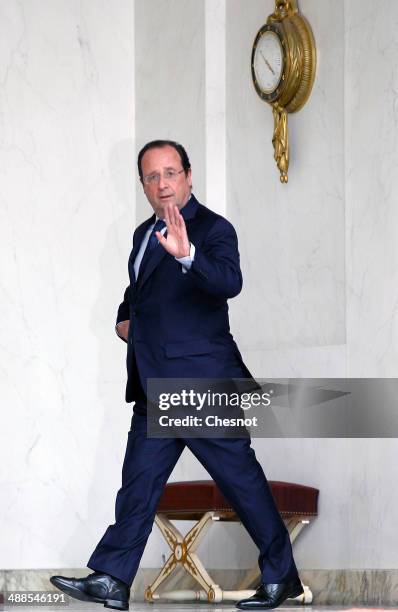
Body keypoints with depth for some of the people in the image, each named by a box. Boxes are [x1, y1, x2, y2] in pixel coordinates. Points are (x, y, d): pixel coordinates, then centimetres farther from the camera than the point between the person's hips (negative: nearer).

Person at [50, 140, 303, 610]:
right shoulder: (145, 233, 15)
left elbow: (229, 282, -31)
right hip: (156, 386, 8)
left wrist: (187, 254, -47)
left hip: (203, 382, -8)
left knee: (240, 479, -1)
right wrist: (125, 317, 14)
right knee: (139, 480, 7)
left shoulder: (213, 230, -11)